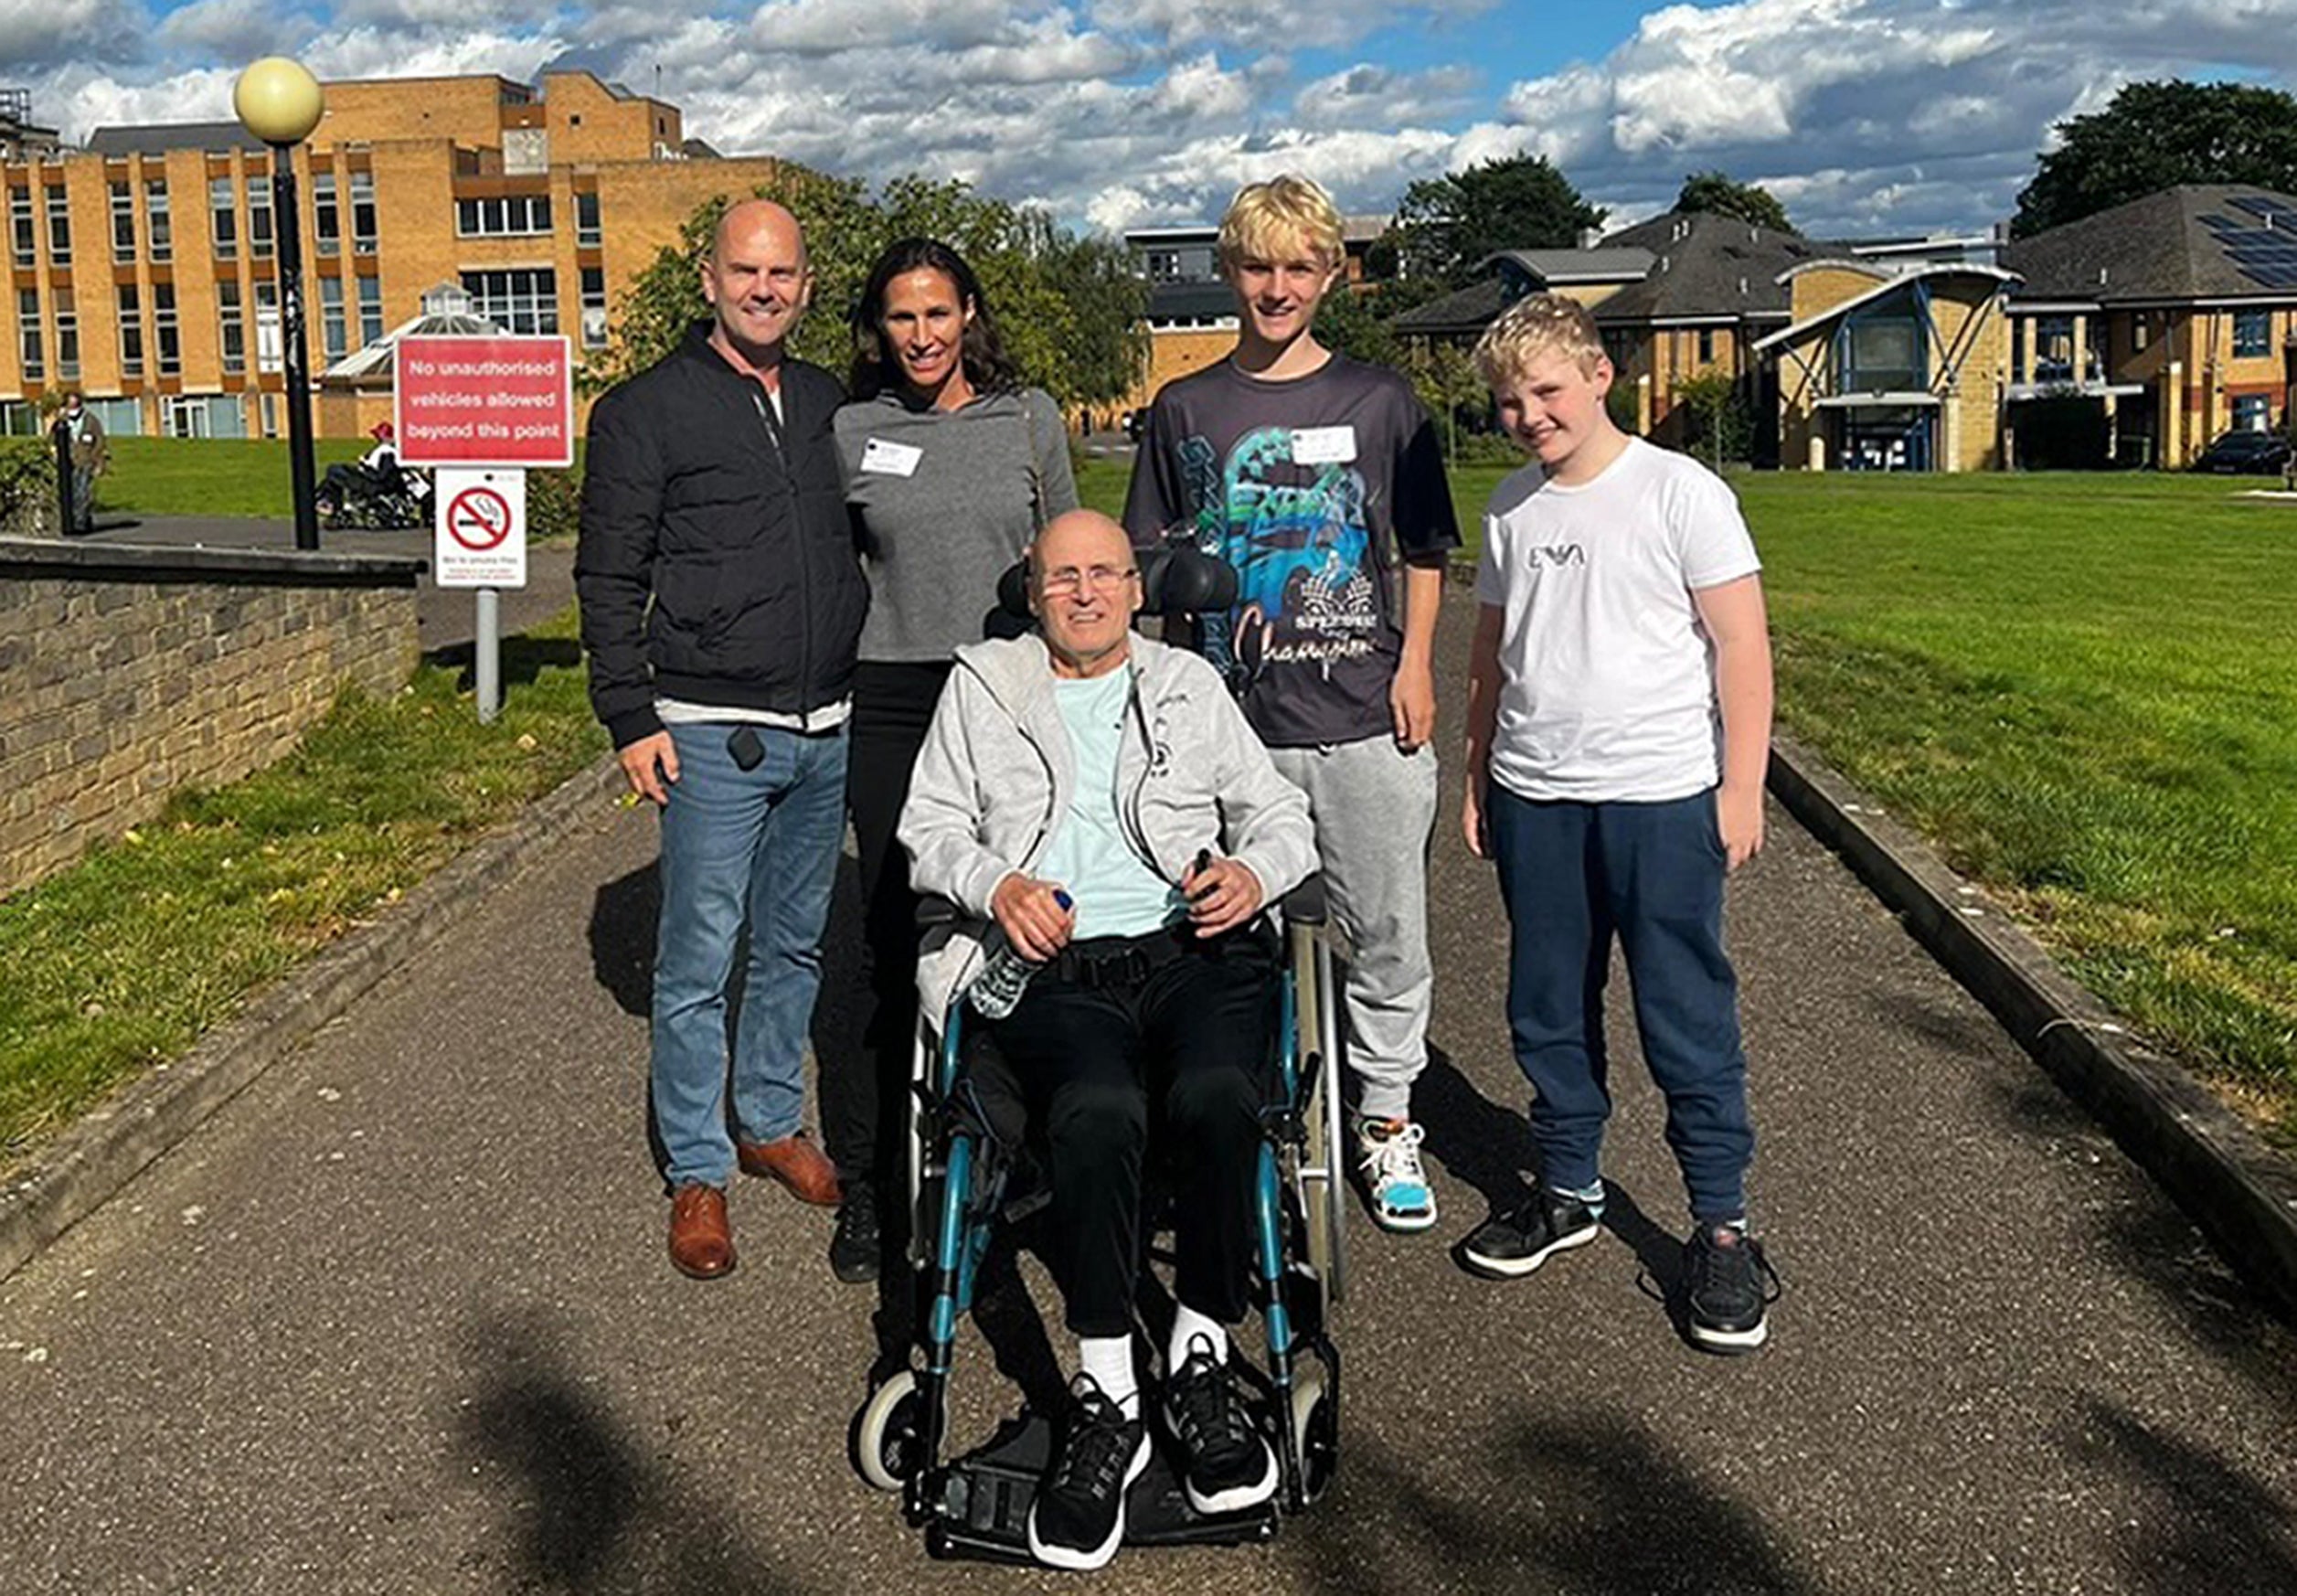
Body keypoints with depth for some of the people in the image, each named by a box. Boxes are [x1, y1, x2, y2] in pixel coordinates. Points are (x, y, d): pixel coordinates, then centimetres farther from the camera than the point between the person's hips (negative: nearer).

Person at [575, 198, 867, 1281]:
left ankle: (771, 1121, 31)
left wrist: (870, 690, 16)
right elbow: (609, 577, -4)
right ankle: (698, 1172, 12)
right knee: (699, 959, -1)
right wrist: (630, 716, -10)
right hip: (714, 735, -5)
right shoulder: (648, 409, -3)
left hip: (827, 732, 5)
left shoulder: (827, 406, 13)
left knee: (798, 944, 14)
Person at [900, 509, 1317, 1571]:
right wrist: (994, 883, -6)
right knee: (1097, 1113, -34)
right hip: (1052, 962, -1)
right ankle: (1105, 1392, -21)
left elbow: (1282, 812, 20)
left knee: (1217, 1096, -32)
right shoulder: (981, 685, 21)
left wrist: (1255, 869, -4)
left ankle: (1201, 1355, -13)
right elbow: (930, 827, 16)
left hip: (1191, 947, 1)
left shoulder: (1188, 685, 23)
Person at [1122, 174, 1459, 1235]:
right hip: (1231, 717, 1)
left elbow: (1425, 549, 10)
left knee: (1387, 929, 6)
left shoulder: (1378, 401, 5)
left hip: (1365, 715, 0)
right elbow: (1149, 564, 10)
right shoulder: (1185, 410, 7)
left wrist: (1416, 663, -1)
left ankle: (1387, 1126, 21)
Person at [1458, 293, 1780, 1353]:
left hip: (1661, 798, -5)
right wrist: (1477, 778, 17)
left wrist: (1741, 788, -10)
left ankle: (1720, 1231, 13)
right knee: (1547, 1013, 13)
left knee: (1687, 1020, 1)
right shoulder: (1511, 509, 10)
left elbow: (1742, 646, -6)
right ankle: (1568, 1193, 30)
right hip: (1535, 799, 5)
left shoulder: (1680, 492, -6)